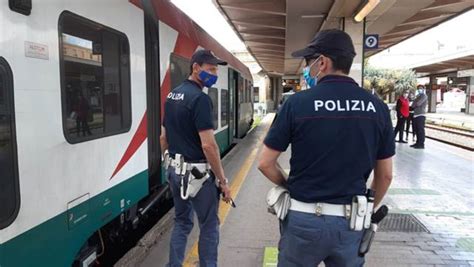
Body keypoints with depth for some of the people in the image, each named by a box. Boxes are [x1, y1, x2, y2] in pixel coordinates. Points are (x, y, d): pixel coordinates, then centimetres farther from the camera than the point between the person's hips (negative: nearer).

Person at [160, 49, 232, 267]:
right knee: (209, 226, 8)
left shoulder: (172, 96, 9)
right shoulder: (200, 98, -18)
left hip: (175, 169, 8)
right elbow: (208, 145, -24)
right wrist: (223, 181, -16)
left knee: (181, 221, 19)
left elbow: (163, 138, 14)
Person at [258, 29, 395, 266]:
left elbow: (265, 163, -7)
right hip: (350, 222, 3)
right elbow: (385, 175, 4)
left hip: (304, 219, -2)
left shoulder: (298, 102, -12)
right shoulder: (377, 107, -2)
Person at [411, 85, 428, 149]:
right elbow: (413, 105, 17)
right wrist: (414, 105, -3)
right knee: (416, 130, 10)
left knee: (420, 130, -10)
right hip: (415, 115, 9)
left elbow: (418, 104, -14)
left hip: (421, 115, -9)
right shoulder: (418, 96, 26)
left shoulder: (424, 96, -1)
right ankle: (418, 143, 16)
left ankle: (421, 144, -10)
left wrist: (414, 105, 5)